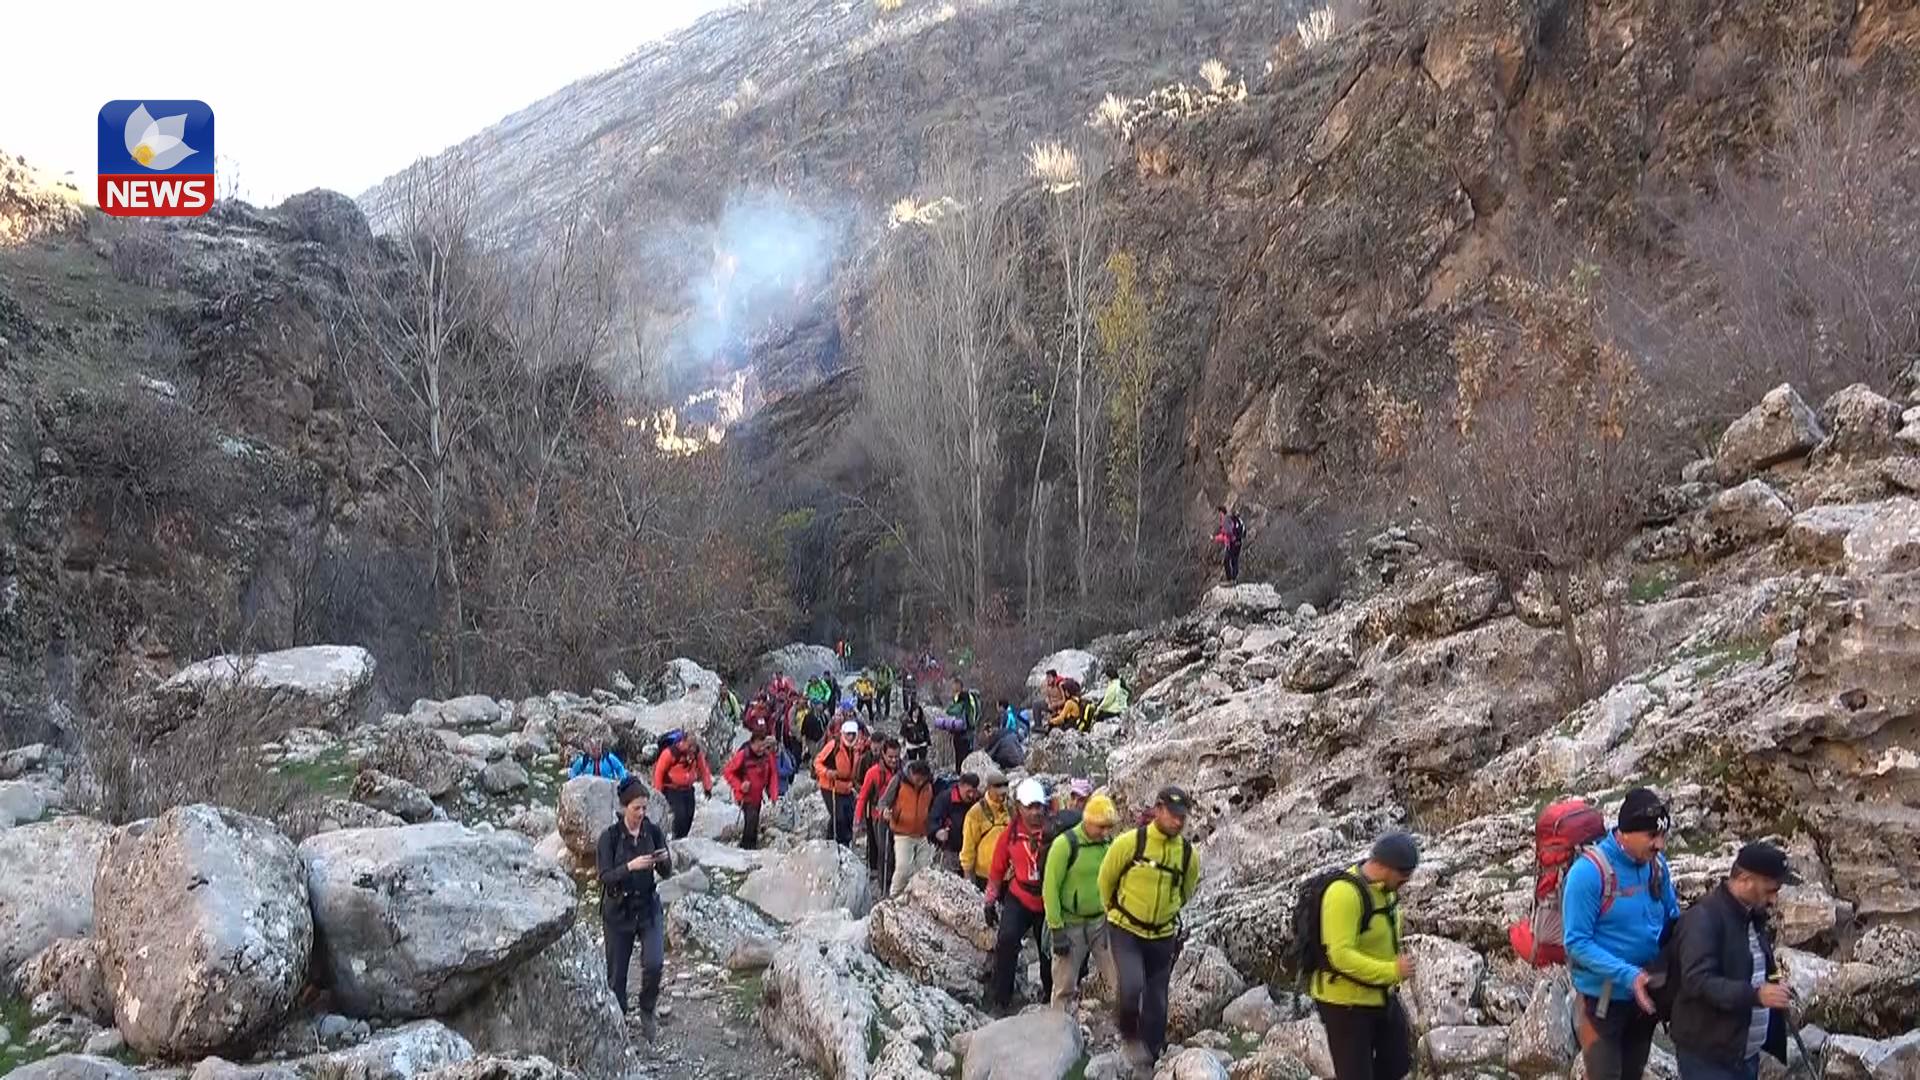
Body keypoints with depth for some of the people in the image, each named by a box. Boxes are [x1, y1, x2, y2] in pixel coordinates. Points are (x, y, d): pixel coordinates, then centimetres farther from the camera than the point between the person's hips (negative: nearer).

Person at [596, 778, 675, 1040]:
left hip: (649, 908, 1)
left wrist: (665, 861, -19)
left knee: (654, 963, -15)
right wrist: (630, 866, -30)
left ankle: (646, 1012, 12)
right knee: (617, 973, 7)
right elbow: (604, 877, -16)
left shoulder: (653, 832, -3)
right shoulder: (610, 836, -10)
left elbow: (667, 873, 3)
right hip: (618, 910, -1)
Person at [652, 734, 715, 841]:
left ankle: (683, 839, 19)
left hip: (688, 789, 5)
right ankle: (677, 840, -1)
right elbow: (659, 771, -10)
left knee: (689, 815, 4)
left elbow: (704, 769, 9)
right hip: (672, 790, -5)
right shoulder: (670, 752, -17)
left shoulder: (697, 752, -2)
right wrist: (658, 791, -6)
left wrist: (708, 787, 8)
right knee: (680, 814, -16)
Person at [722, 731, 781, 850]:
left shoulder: (768, 756, -5)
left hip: (758, 796, 5)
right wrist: (739, 786, -19)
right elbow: (728, 772, -10)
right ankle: (746, 845, -6)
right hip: (745, 796, -5)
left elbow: (773, 775, 3)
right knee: (751, 817, -20)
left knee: (755, 822, 15)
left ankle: (753, 845, 32)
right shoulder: (743, 755, -18)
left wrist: (774, 795, -3)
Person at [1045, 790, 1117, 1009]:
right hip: (1071, 925, -4)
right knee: (1065, 986, 8)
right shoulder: (1065, 844, -16)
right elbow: (1050, 888, -14)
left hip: (1101, 921, 4)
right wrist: (1056, 929, -14)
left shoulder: (1109, 843, 0)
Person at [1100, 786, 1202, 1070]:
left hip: (1162, 936, 3)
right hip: (1125, 930, -3)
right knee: (1131, 987, -22)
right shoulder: (1129, 842, -16)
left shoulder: (1189, 854, -7)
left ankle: (1149, 1059, 26)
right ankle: (1130, 1037, 7)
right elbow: (1106, 880, 0)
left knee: (1156, 1002, 8)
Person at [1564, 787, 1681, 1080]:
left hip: (1645, 995, 6)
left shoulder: (1657, 864, -5)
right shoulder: (1589, 871, -24)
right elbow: (1577, 943, -22)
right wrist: (1627, 975, -30)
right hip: (1602, 998, -6)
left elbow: (1672, 918, 8)